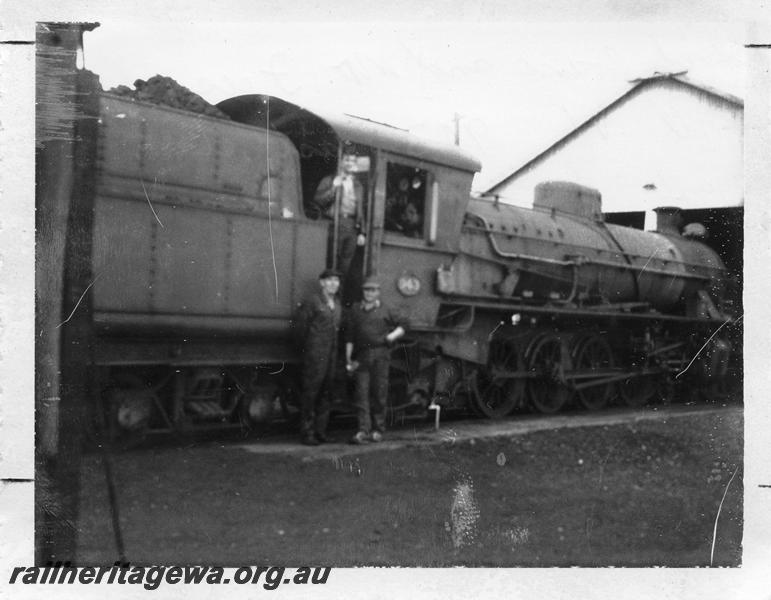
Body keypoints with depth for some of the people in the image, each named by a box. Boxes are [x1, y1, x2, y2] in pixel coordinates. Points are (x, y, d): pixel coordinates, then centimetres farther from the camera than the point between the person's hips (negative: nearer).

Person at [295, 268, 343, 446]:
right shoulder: (313, 302, -8)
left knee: (325, 393, 10)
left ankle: (320, 431, 17)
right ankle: (307, 433, -3)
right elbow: (301, 323, -4)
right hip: (315, 354, -7)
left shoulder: (337, 304, 14)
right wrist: (309, 344, 4)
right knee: (310, 392, -6)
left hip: (331, 353, 7)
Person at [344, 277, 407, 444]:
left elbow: (402, 325, 16)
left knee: (379, 393, 1)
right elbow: (349, 336, 10)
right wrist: (348, 359, 5)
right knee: (362, 394, -6)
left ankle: (378, 430, 12)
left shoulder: (385, 311, 8)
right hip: (361, 356, 1)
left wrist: (391, 336, -1)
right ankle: (363, 431, -9)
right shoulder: (355, 310, 12)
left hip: (380, 356, -1)